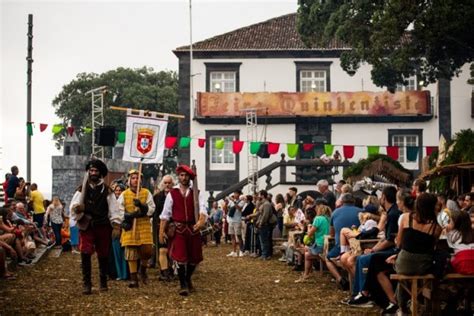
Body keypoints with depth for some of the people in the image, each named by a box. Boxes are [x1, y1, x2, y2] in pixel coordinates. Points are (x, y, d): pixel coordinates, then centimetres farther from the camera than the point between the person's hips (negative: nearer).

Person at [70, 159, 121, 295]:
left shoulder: (106, 190, 5)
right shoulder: (82, 189, 7)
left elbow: (113, 209, 3)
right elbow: (73, 206, 0)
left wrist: (116, 225, -6)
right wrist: (77, 208, -23)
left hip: (103, 227, 0)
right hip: (86, 226, 0)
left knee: (103, 255, 8)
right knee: (85, 254, -11)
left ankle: (103, 282, 23)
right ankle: (86, 284, -4)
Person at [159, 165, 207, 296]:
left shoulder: (197, 193, 4)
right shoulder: (172, 193, 3)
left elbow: (202, 209, -11)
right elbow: (165, 214, 3)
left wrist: (201, 221, -31)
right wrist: (161, 231, -3)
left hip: (193, 229, 2)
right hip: (178, 229, -2)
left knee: (194, 257, 10)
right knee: (180, 257, -5)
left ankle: (188, 279, 35)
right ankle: (183, 285, 9)